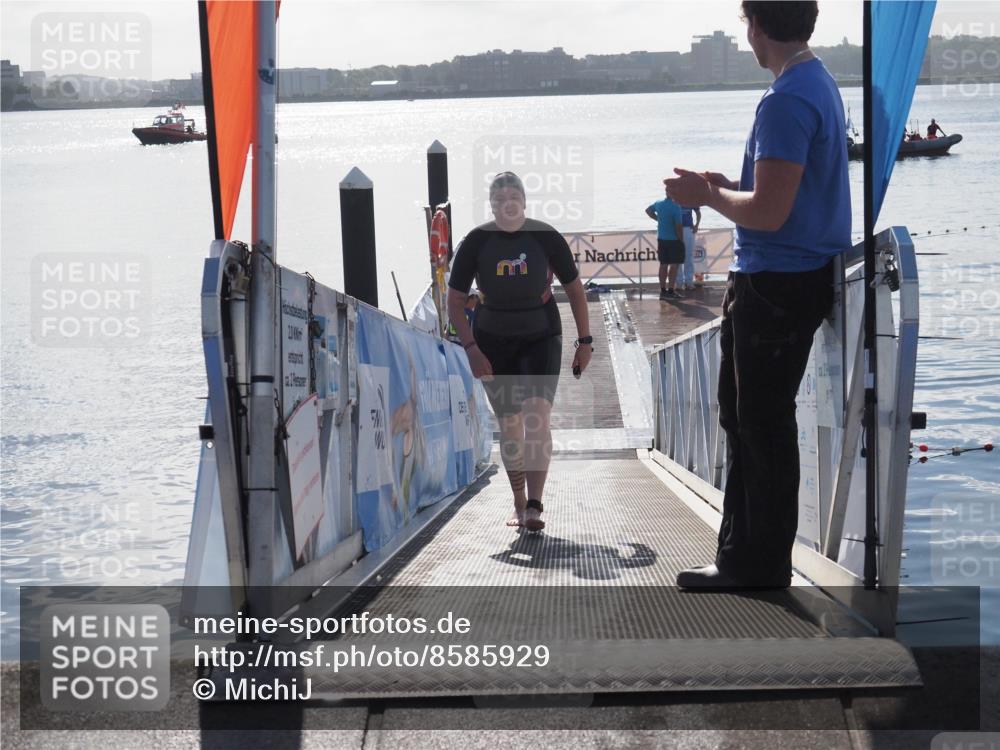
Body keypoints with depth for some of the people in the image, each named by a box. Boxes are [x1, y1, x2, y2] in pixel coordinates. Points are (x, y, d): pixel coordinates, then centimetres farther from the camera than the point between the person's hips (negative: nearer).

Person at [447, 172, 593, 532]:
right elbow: (455, 301, -2)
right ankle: (519, 504, 21)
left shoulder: (546, 237, -8)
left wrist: (585, 341, 3)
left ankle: (534, 505, -23)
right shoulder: (476, 242, -7)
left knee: (537, 416, -19)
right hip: (493, 343, 1)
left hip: (541, 339, -1)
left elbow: (574, 289, 4)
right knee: (509, 424, 7)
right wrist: (471, 349, -12)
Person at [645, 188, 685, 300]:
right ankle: (671, 291, -3)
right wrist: (681, 240, -8)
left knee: (663, 264, 11)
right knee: (674, 265, -1)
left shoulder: (658, 204, 3)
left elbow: (648, 210, 24)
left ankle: (663, 291, 14)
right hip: (674, 240, -7)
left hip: (661, 239, 7)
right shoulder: (675, 207, -19)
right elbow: (678, 226, -19)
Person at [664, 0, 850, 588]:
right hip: (770, 281, 10)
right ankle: (740, 558, 27)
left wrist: (708, 195, -9)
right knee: (744, 422, 18)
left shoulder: (787, 102, -20)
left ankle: (763, 573, 7)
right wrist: (725, 188, 12)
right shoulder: (820, 83, 12)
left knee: (764, 429, -2)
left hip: (777, 288, -10)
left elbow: (769, 212, -24)